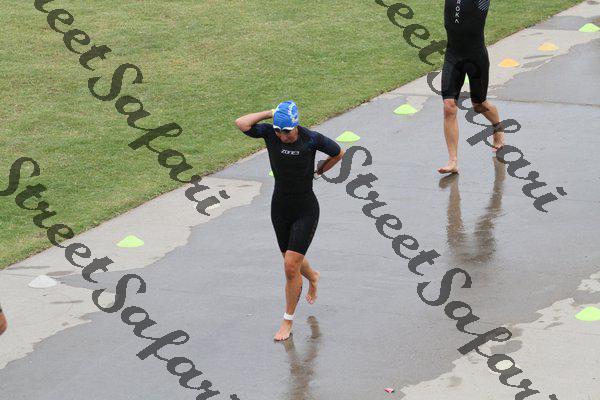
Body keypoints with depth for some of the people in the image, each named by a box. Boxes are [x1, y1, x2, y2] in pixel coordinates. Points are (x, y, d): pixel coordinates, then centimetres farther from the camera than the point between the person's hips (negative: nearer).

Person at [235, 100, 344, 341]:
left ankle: (288, 321, 8)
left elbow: (338, 153, 0)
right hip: (280, 207, 4)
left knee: (291, 267, -8)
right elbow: (241, 124, -26)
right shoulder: (270, 133, -12)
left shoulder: (311, 139, -17)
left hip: (306, 210, -4)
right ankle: (312, 276, 57)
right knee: (292, 260, 21)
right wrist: (270, 113, -21)